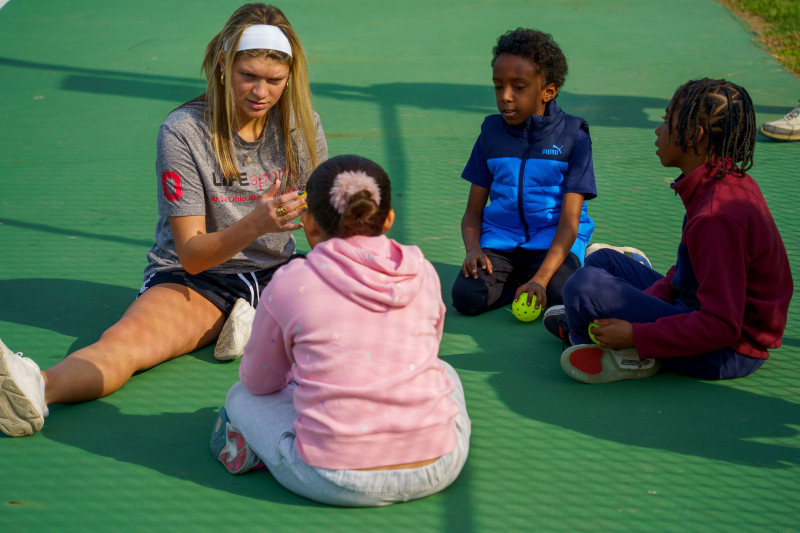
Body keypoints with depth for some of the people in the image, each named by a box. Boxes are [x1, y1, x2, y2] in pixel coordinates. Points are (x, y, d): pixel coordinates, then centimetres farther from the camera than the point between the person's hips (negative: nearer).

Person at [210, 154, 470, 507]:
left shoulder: (289, 284, -4)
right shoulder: (423, 273, 5)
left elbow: (258, 381, 13)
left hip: (335, 480, -1)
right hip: (437, 471, 2)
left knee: (242, 396, 24)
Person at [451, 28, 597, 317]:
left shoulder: (573, 135, -4)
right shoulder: (491, 133, 7)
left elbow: (569, 221, -11)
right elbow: (473, 212, 9)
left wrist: (541, 277, -25)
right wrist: (473, 249, -14)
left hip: (552, 241, -2)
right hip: (499, 241, 3)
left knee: (563, 297, -30)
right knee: (467, 297, -23)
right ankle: (517, 278, 3)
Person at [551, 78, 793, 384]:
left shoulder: (717, 218, -29)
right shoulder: (733, 184, 4)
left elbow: (722, 327, -30)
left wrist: (636, 336, -23)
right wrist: (643, 305, 0)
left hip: (727, 354, -10)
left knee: (584, 286, -23)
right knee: (603, 259, 18)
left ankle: (630, 358, -1)